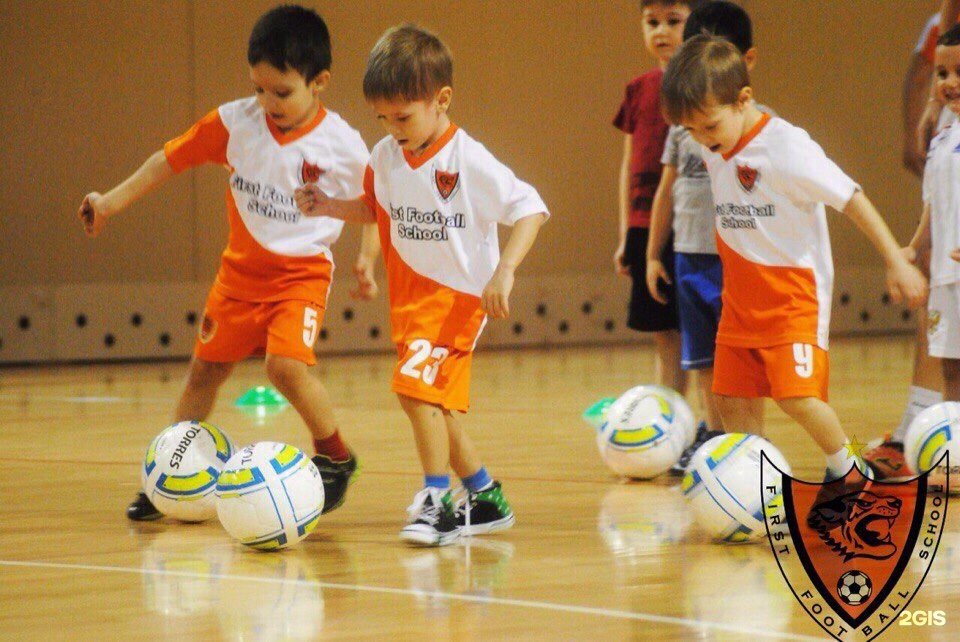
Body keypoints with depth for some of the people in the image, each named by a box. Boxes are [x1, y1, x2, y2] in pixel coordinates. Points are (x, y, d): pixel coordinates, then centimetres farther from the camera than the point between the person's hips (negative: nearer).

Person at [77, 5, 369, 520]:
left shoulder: (342, 145, -15)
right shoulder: (235, 122, -10)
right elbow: (171, 159, -2)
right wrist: (111, 202, -4)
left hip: (302, 270, -4)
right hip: (241, 267, 4)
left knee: (287, 364, -24)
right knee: (206, 368, 9)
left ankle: (335, 457, -1)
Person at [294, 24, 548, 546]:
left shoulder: (468, 161, -19)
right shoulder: (385, 157, 1)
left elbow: (529, 208, -20)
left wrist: (504, 271, -31)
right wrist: (330, 208, 1)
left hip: (456, 293, -8)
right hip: (408, 296, 8)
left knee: (417, 387, -21)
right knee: (432, 404, 14)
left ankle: (437, 502, -14)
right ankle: (486, 498, 29)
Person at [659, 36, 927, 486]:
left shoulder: (786, 148, -19)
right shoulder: (713, 151, 4)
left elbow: (850, 199, -17)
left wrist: (896, 261, -17)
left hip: (794, 296, -7)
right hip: (740, 300, 7)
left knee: (796, 394, -17)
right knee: (728, 396, 5)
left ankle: (846, 466, 4)